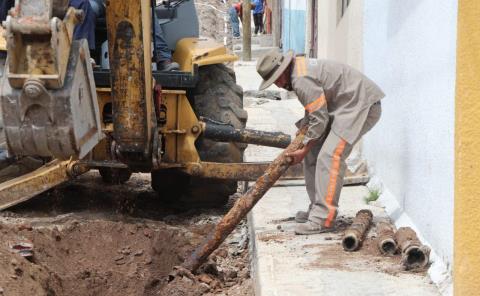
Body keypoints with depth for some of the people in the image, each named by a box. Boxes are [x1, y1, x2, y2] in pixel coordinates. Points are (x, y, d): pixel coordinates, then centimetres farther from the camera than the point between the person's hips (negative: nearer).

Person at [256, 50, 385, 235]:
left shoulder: (302, 80, -22)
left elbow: (320, 119, -20)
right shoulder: (300, 69, 10)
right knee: (314, 154, 9)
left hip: (360, 106, -11)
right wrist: (303, 128, 6)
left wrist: (304, 149, -11)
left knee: (329, 156, -20)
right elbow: (315, 107, 19)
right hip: (344, 107, 11)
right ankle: (318, 209, 16)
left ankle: (323, 219, -20)